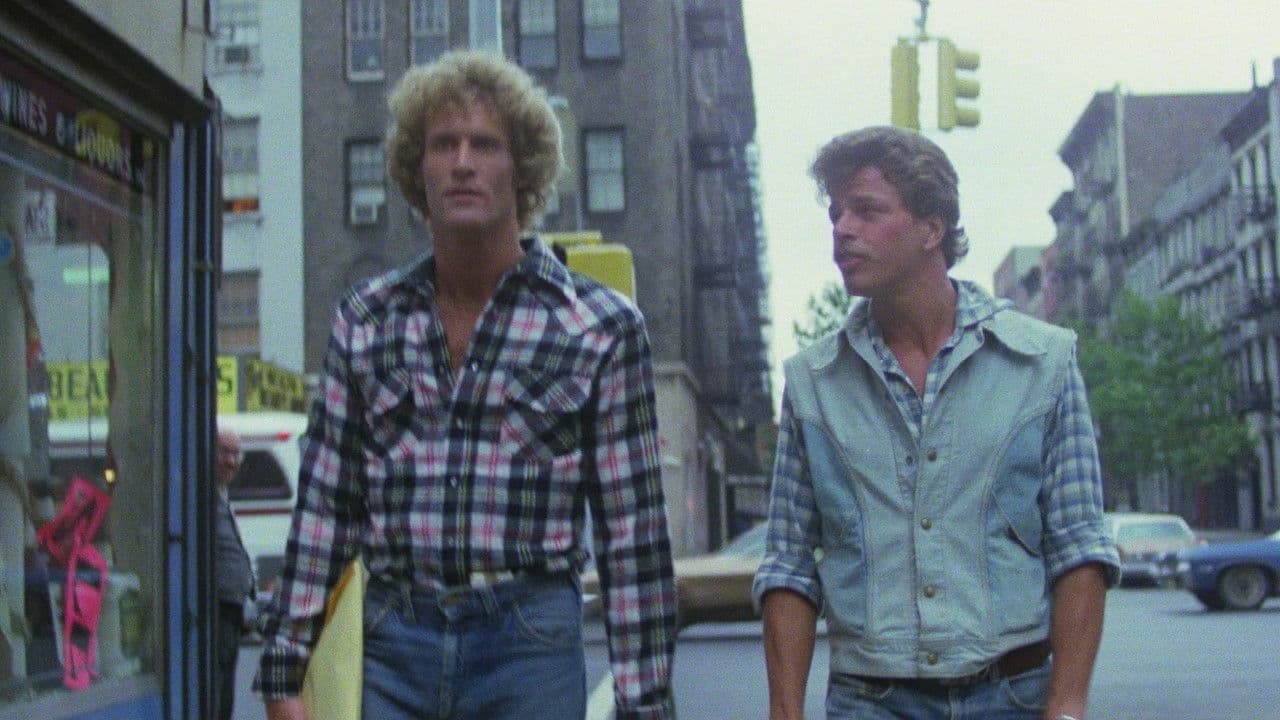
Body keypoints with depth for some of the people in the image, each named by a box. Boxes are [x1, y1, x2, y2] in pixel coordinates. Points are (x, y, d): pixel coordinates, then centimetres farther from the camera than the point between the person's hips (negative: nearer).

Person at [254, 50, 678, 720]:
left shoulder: (602, 326, 0)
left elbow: (633, 533, -1)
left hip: (530, 645, -2)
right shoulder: (364, 319, 8)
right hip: (388, 645, 2)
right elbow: (323, 508, 9)